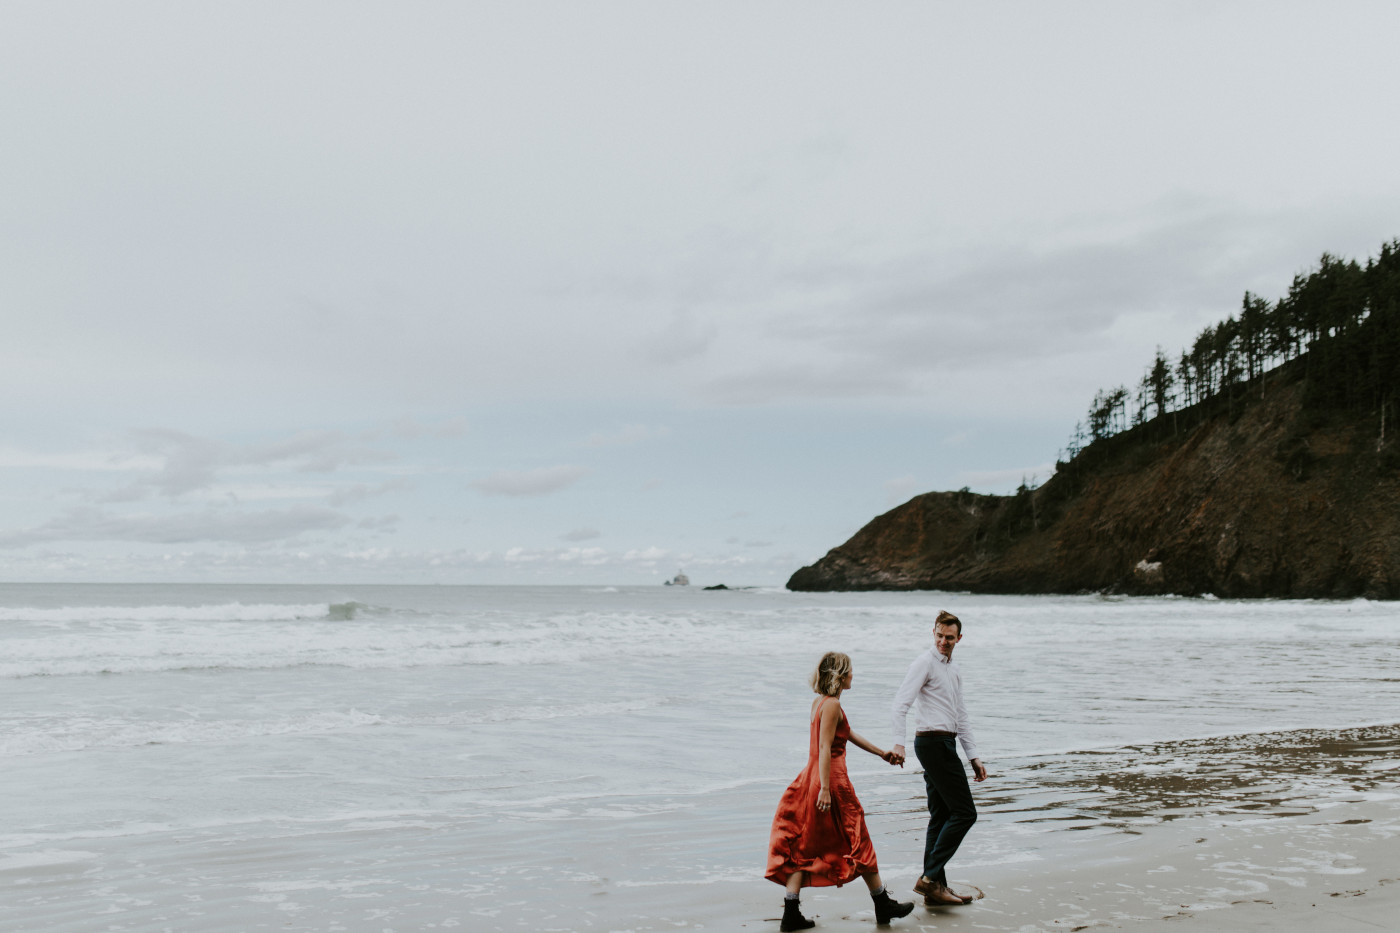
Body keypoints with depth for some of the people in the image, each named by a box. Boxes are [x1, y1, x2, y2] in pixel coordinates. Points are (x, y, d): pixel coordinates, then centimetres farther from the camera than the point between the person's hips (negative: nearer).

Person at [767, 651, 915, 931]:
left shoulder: (819, 702, 14)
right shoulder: (832, 705, -14)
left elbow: (848, 734, 24)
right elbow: (825, 748, -21)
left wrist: (881, 753, 30)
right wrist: (825, 788, -24)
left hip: (811, 778, 9)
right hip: (832, 779, -8)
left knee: (803, 845, 6)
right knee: (858, 843, 6)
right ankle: (883, 904, 20)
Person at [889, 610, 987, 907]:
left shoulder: (954, 670, 22)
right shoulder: (925, 662, -6)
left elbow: (961, 718, 26)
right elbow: (901, 703, -17)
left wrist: (973, 756, 21)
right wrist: (898, 742, -28)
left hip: (943, 744, 9)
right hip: (934, 741, -9)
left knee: (940, 816, 10)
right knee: (964, 812, -11)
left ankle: (935, 888, 14)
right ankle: (930, 877, -11)